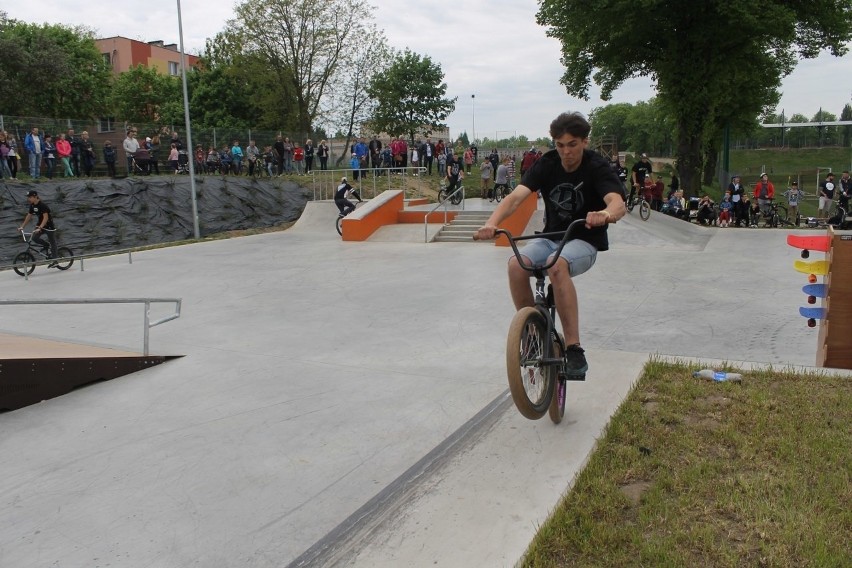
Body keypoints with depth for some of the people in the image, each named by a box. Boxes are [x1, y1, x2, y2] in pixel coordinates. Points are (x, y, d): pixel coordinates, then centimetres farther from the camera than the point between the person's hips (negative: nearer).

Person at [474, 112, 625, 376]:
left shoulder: (597, 167, -11)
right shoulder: (547, 164, -3)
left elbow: (618, 202, -29)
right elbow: (515, 197, -17)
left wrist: (605, 214, -55)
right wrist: (492, 223, -36)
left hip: (585, 242, -4)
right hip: (550, 237, 4)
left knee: (557, 266, -37)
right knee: (516, 264, -27)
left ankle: (573, 348, -30)